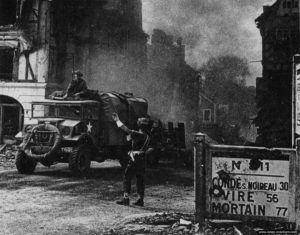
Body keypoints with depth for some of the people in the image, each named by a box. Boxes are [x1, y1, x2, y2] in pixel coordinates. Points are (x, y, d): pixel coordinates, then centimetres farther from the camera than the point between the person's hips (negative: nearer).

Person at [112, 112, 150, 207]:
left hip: (134, 160, -8)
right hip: (142, 160, 8)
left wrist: (117, 120, -18)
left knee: (127, 178, -1)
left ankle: (126, 198, -4)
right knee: (140, 180, 12)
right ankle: (140, 200, 13)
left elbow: (126, 129, -21)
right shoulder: (147, 137, 11)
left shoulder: (138, 135, -15)